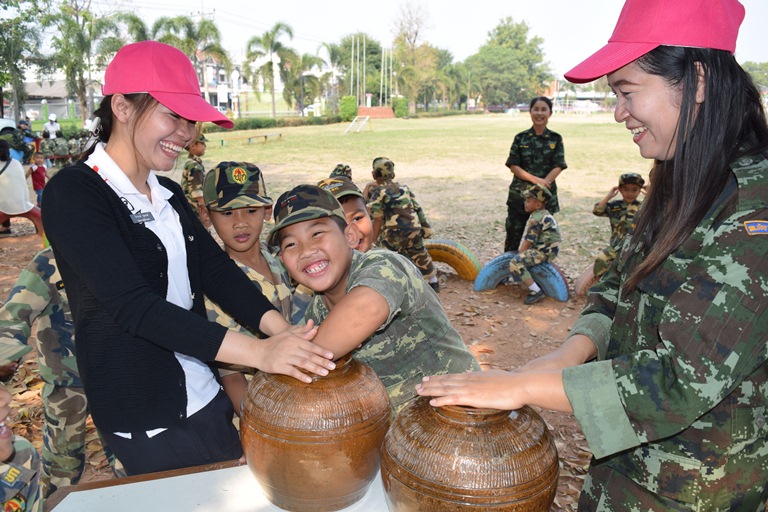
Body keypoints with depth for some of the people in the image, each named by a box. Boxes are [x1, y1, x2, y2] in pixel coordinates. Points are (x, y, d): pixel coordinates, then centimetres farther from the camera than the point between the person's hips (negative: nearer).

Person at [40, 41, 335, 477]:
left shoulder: (170, 195, 8)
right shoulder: (72, 195, -15)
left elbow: (217, 270, -2)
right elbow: (132, 305, -25)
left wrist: (284, 333, -18)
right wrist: (259, 352, -32)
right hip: (144, 420, -6)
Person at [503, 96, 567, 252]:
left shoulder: (556, 139, 2)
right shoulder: (521, 138, 2)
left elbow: (558, 167, -4)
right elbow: (513, 166, -3)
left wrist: (542, 184, -20)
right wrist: (534, 179, -17)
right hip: (520, 193, 0)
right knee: (513, 232, 4)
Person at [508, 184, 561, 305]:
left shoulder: (536, 219, -18)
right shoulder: (545, 215, 14)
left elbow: (528, 241, -16)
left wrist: (518, 255, -4)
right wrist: (519, 254, 16)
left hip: (543, 252, -11)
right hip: (545, 248, 11)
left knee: (515, 263, -23)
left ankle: (536, 291, -22)